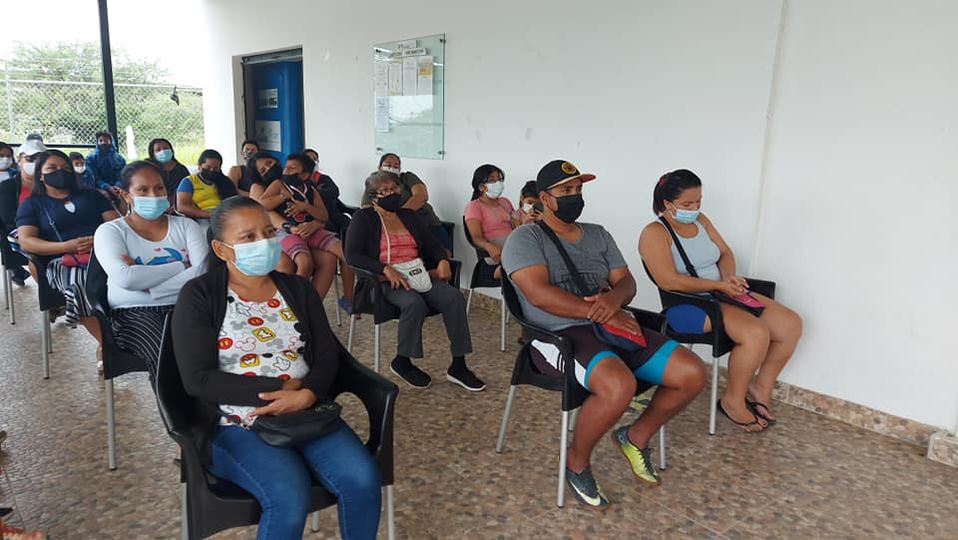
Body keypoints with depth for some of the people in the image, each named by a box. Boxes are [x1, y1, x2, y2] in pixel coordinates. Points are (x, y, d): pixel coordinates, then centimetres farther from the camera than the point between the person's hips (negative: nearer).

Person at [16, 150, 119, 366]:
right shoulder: (32, 204, 21)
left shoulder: (91, 196, 28)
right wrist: (67, 246, -11)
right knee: (80, 287, -39)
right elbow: (26, 242, 5)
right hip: (63, 261, -1)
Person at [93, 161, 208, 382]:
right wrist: (180, 267, -5)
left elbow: (203, 272, -4)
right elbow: (125, 278, -11)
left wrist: (144, 279, -9)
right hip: (135, 312, -1)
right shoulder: (110, 231, 9)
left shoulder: (186, 226, 14)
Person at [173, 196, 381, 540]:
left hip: (307, 413, 4)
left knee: (362, 480, -20)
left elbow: (328, 356, 6)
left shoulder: (298, 289, 12)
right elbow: (198, 379, -10)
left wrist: (307, 394, -17)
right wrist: (282, 388, -15)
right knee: (289, 498, -30)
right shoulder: (198, 296, -1)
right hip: (236, 425, -3)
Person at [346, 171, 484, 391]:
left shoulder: (409, 216, 20)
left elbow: (432, 245, 20)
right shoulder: (363, 218, 5)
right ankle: (402, 361, -11)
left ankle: (458, 366, -16)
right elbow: (352, 255, -8)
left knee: (453, 297, -21)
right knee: (414, 303, -35)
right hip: (384, 282, -5)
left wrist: (442, 261, -4)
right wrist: (386, 269, -21)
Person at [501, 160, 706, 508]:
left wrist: (615, 298, -16)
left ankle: (635, 438, 17)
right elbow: (539, 294, -17)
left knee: (692, 374, -8)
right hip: (559, 334, -7)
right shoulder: (524, 239, -2)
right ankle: (576, 463, -6)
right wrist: (599, 313, -21)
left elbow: (627, 282, 11)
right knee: (619, 386, -36)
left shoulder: (598, 235, 18)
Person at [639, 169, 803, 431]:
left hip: (722, 294, 8)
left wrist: (729, 277, -7)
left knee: (790, 323, -4)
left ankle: (760, 387, 13)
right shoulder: (655, 233, -12)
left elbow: (725, 253, 16)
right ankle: (733, 401, -6)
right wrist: (719, 285, -18)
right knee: (756, 333, -28)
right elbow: (669, 281, -21)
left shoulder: (701, 221, 13)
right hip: (686, 305, -8)